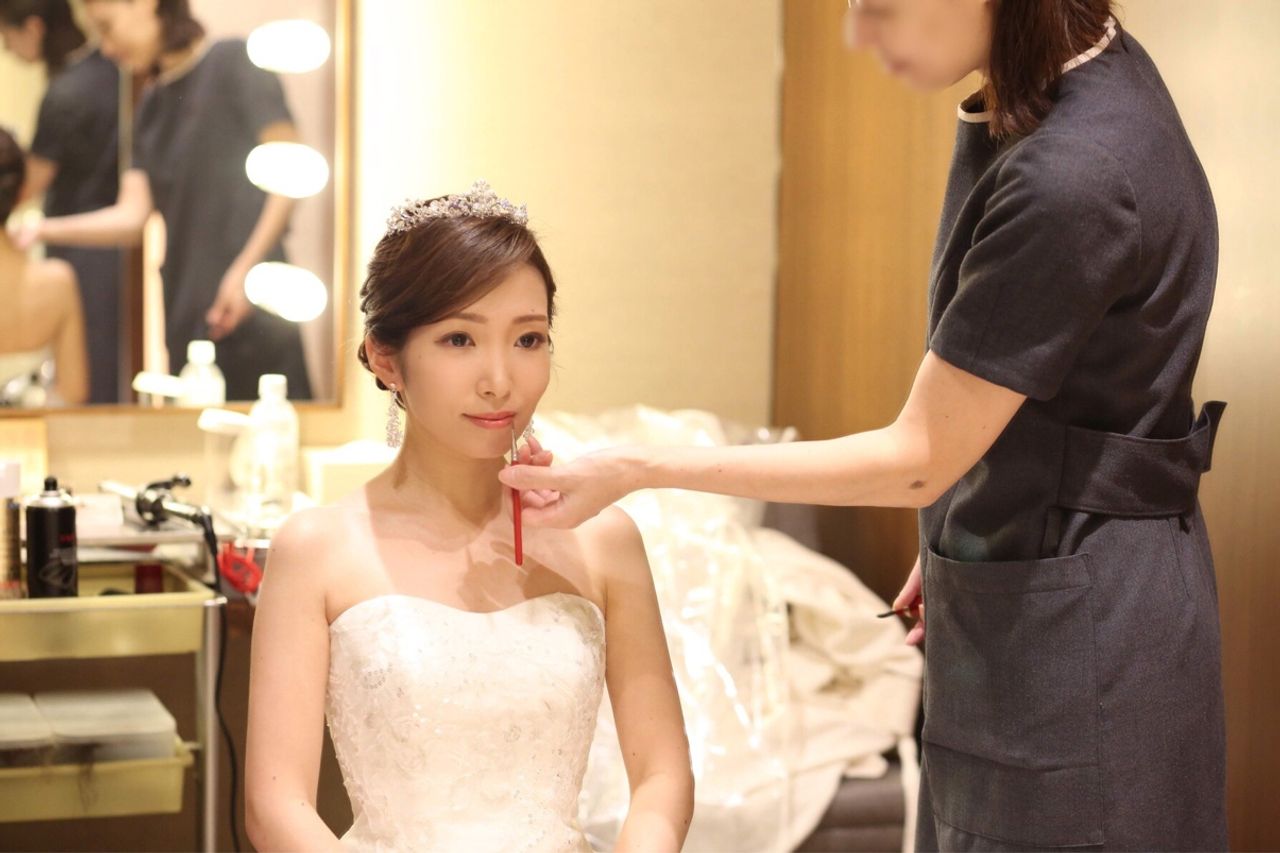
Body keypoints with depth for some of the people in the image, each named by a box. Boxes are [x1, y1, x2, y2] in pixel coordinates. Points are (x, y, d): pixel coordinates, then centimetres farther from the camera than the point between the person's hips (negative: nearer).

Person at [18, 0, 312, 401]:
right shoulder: (152, 108, 18)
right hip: (187, 315, 7)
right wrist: (45, 229, -5)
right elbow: (132, 215, 9)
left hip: (253, 308, -7)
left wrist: (247, 267, -14)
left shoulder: (234, 63, -2)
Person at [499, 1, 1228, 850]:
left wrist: (639, 468, -17)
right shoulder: (1089, 69, 0)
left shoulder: (1072, 181, -28)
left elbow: (919, 460, -21)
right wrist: (957, 539, 16)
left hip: (1075, 626, -9)